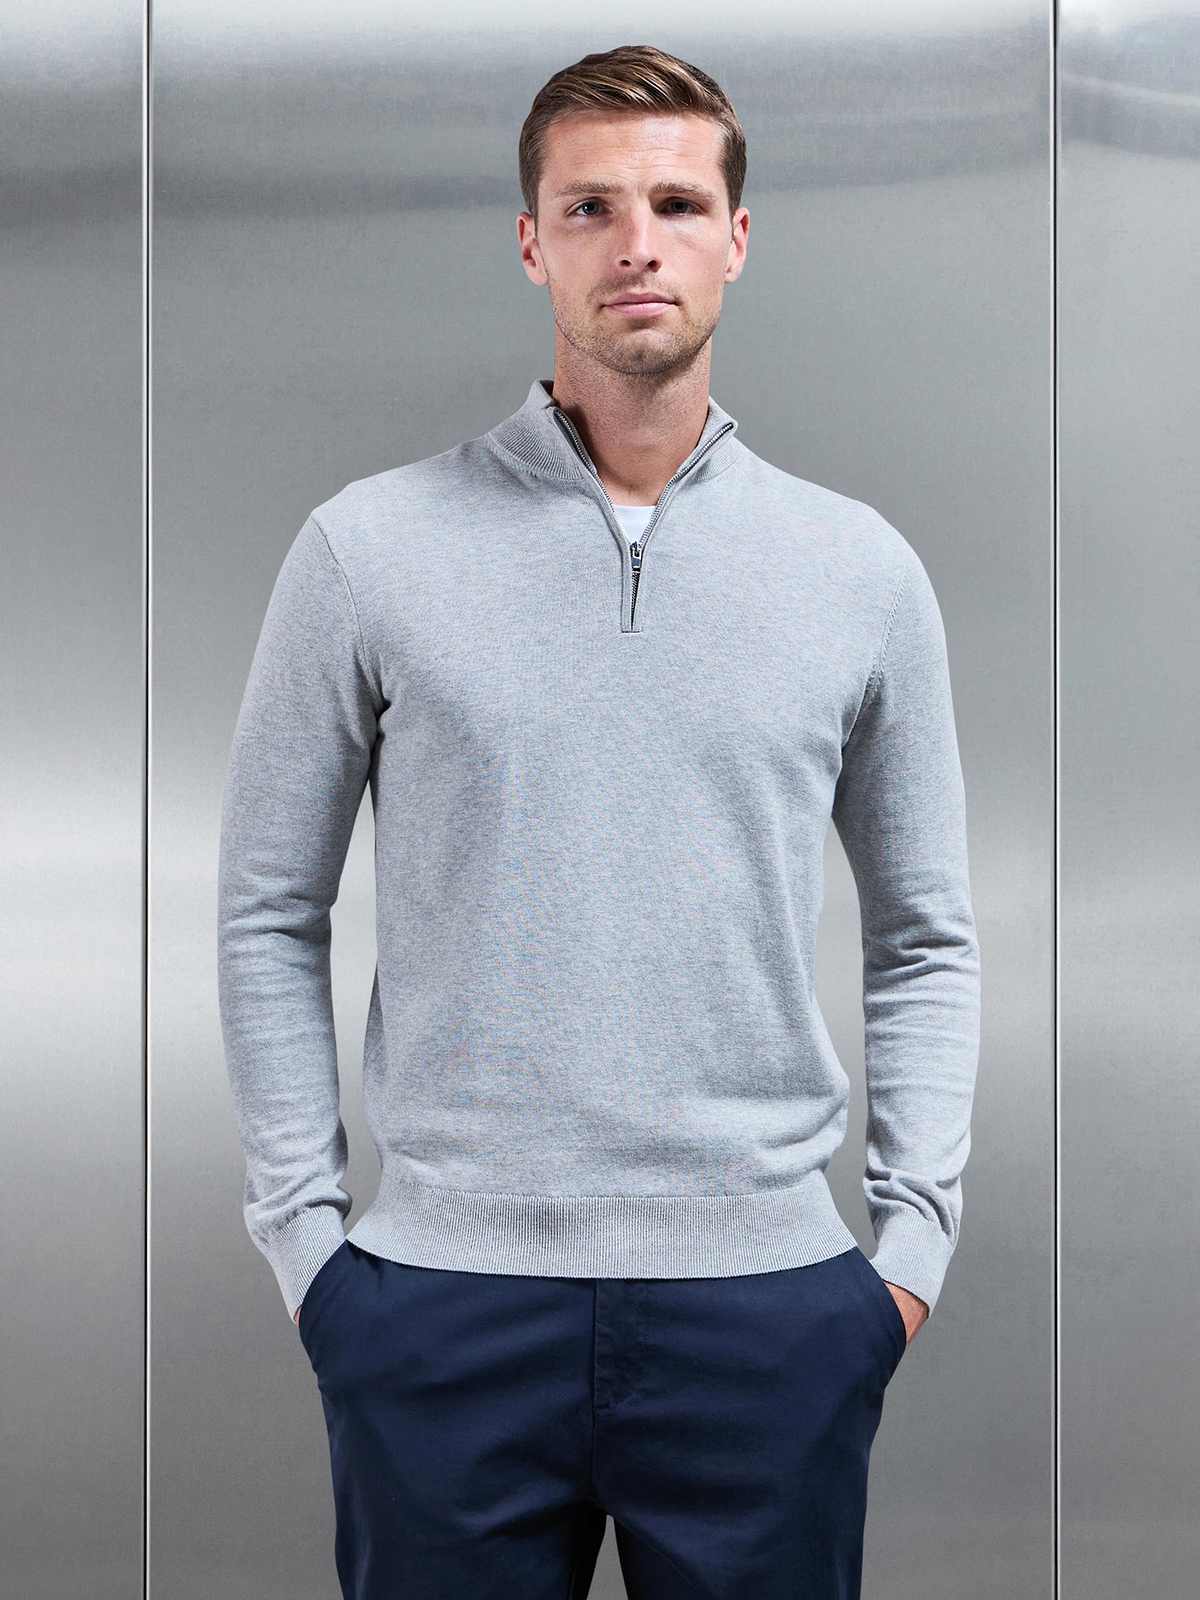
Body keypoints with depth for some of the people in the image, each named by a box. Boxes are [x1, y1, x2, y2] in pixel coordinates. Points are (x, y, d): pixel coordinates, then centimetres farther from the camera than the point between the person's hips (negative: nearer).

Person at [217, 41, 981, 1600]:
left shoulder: (860, 568, 4)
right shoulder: (369, 550, 0)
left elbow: (927, 939, 10)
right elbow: (269, 914, 4)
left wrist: (915, 1236, 2)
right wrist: (303, 1229, 0)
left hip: (768, 1294, 1)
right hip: (445, 1295, -1)